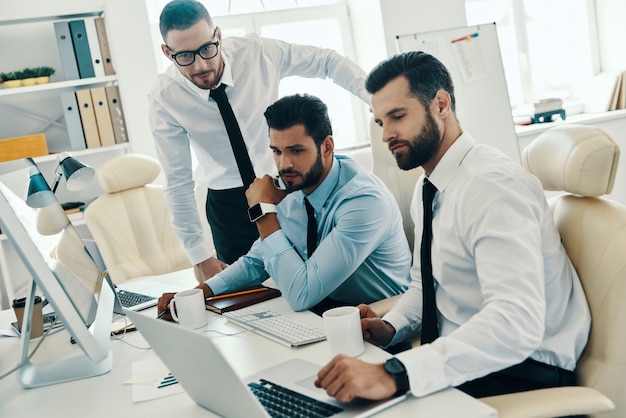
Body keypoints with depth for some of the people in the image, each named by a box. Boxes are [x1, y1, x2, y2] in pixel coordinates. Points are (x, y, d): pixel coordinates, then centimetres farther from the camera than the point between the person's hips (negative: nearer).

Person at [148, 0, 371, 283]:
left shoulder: (257, 52, -18)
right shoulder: (163, 99, -18)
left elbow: (327, 62, -4)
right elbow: (178, 183, -12)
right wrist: (199, 257, -10)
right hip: (228, 203, -1)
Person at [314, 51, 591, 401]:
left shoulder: (493, 185, -22)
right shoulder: (428, 190, 8)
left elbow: (516, 322, -34)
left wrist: (394, 375, -41)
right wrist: (390, 327, -3)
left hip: (523, 370, -8)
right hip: (462, 355, 8)